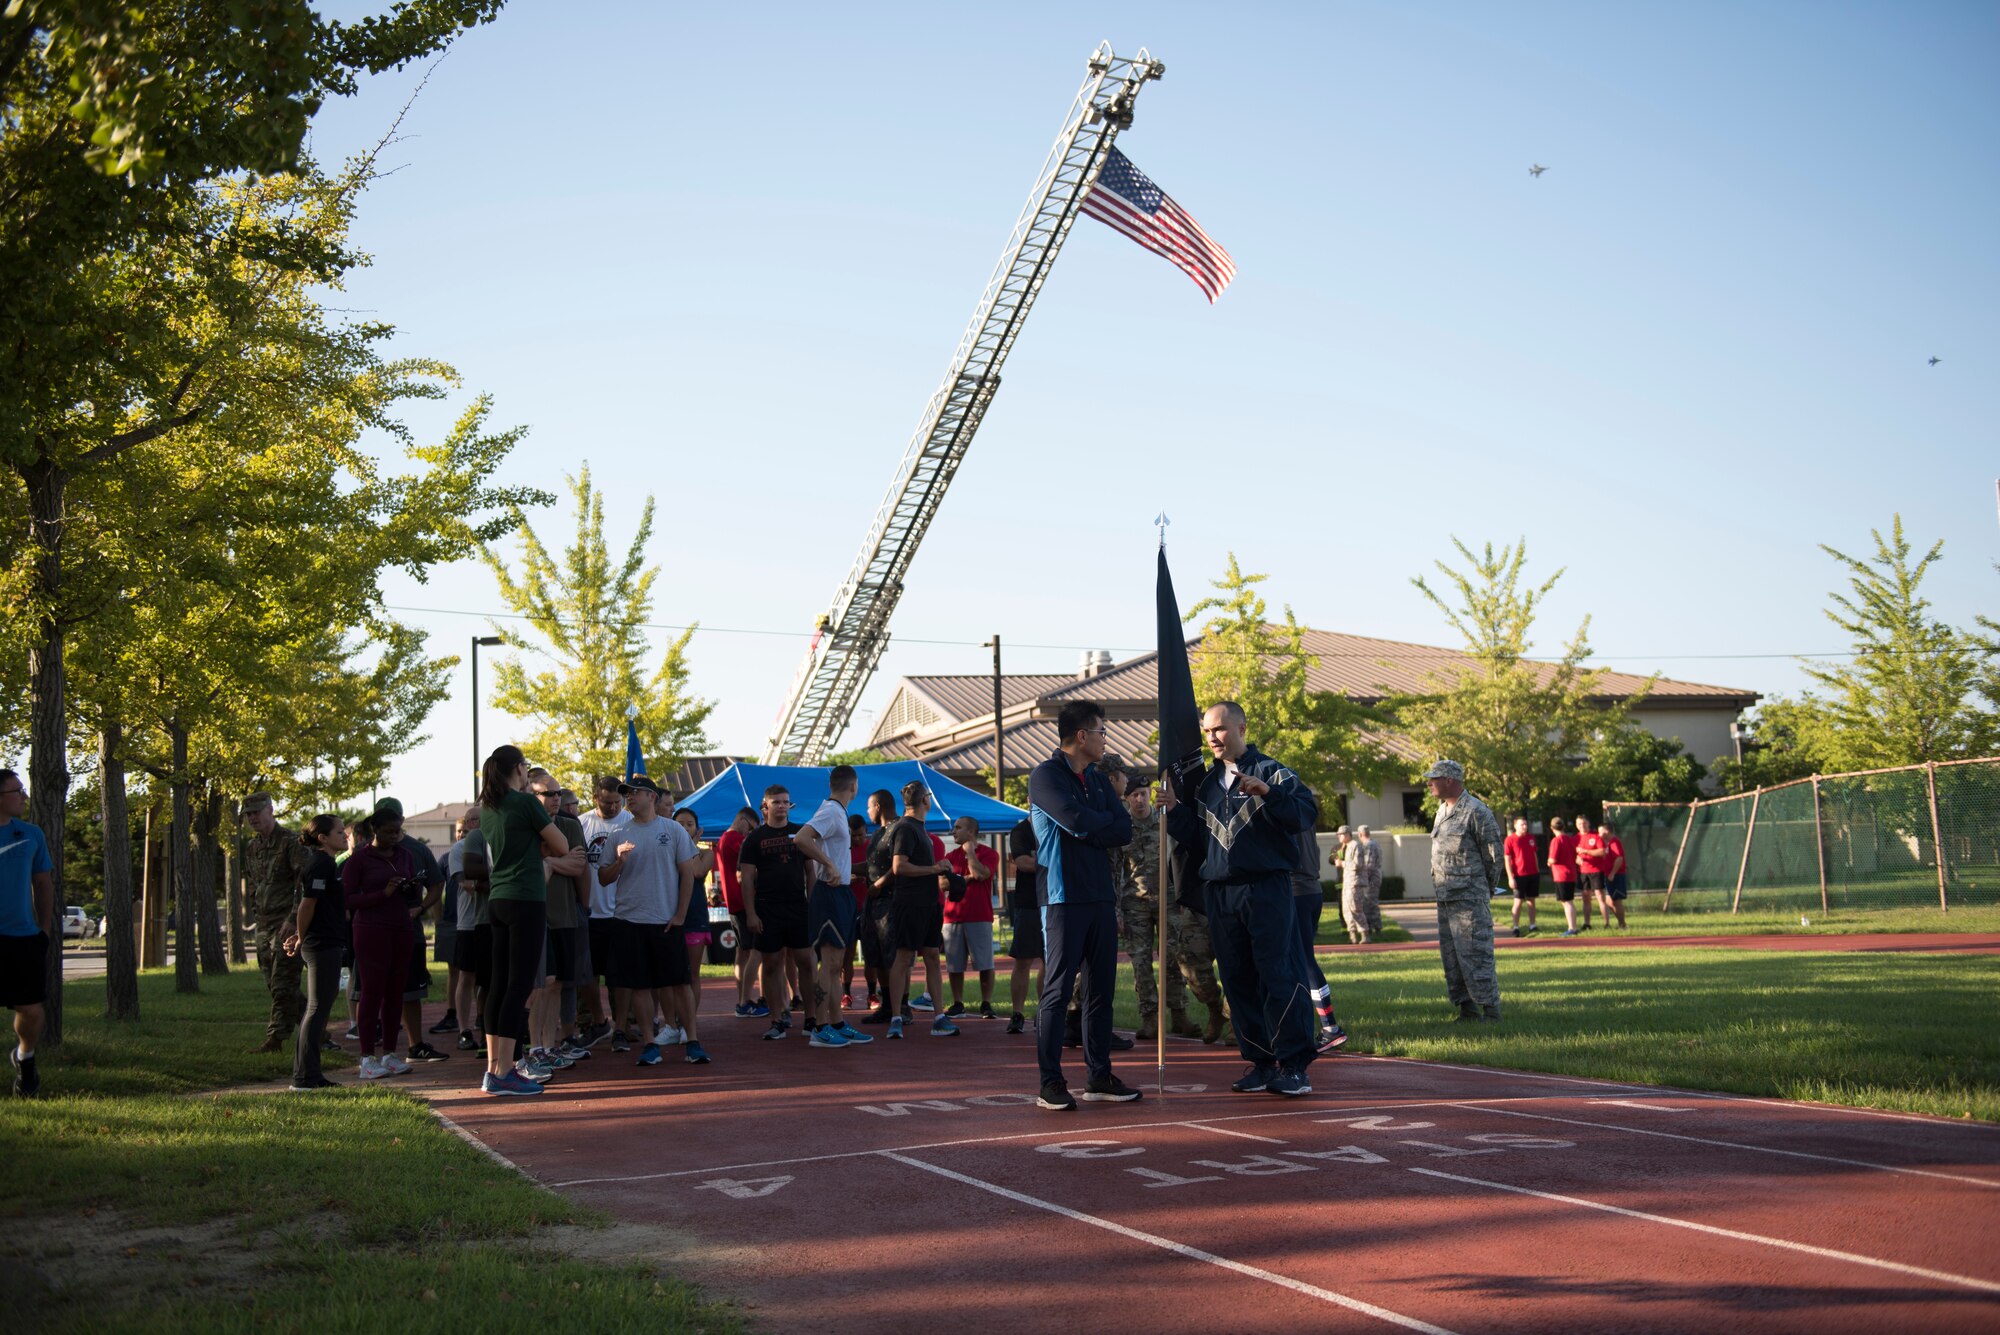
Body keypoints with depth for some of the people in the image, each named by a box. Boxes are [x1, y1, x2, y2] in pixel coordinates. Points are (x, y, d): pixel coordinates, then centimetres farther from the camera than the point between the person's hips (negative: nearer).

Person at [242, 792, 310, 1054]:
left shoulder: (291, 843, -10)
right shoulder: (251, 847, 14)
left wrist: (293, 919, -19)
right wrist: (254, 915, 14)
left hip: (287, 925, -8)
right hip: (264, 925, 8)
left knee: (282, 985, -8)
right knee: (273, 984, 11)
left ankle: (275, 1039, -7)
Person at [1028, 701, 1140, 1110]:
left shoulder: (1098, 781, 18)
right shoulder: (1046, 775, -4)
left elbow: (1124, 831, 6)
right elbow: (1077, 821, -17)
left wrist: (1089, 830, -9)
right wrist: (1107, 821, 1)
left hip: (1101, 896, 7)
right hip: (1063, 896, -7)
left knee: (1101, 988, 8)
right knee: (1058, 990, -6)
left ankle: (1099, 1076, 14)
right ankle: (1050, 1083, -3)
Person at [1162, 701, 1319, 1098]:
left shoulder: (1271, 772, -1)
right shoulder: (1205, 783, 17)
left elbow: (1306, 812, -14)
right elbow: (1194, 837, 19)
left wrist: (1267, 793, -26)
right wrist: (1176, 812, 3)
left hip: (1268, 890, -6)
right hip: (1221, 894, 6)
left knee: (1279, 976, -9)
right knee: (1237, 981, 6)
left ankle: (1293, 1064, -5)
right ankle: (1260, 1062, 14)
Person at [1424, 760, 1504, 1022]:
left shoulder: (1476, 812, -12)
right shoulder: (1443, 810, 14)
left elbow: (1496, 856, -9)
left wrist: (1485, 890, 1)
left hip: (1470, 899, -9)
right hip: (1445, 898, 9)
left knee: (1474, 956, -9)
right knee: (1451, 958, 10)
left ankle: (1491, 1010, -4)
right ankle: (1467, 1009, 16)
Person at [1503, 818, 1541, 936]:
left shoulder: (1531, 838, 10)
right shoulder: (1510, 839, -6)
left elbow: (1535, 855, 18)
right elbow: (1507, 860, -7)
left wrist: (1537, 871, 14)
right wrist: (1510, 878, -12)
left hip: (1533, 874, 5)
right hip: (1519, 875, -5)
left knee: (1531, 900, 9)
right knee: (1518, 901, -4)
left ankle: (1532, 925, 14)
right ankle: (1516, 927, -1)